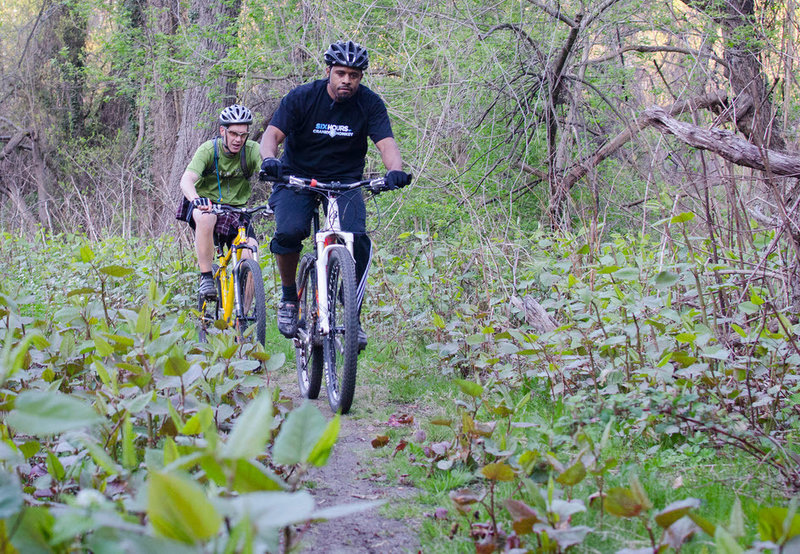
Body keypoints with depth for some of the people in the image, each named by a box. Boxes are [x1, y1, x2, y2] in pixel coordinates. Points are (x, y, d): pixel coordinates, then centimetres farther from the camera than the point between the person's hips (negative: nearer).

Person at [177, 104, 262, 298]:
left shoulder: (252, 150, -11)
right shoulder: (208, 149, -16)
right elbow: (187, 180, -29)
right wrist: (196, 199, -52)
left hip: (236, 210, 2)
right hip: (206, 204, -2)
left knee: (250, 250, -22)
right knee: (206, 217, -38)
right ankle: (206, 278, -27)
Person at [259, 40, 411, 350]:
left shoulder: (369, 104, -9)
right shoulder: (302, 97, -12)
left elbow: (386, 142, -20)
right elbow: (272, 133, -21)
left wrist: (396, 170, -43)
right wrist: (269, 159, -44)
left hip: (345, 181, 1)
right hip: (297, 176, -1)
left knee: (356, 239, -25)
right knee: (289, 231, -29)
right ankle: (288, 296, -2)